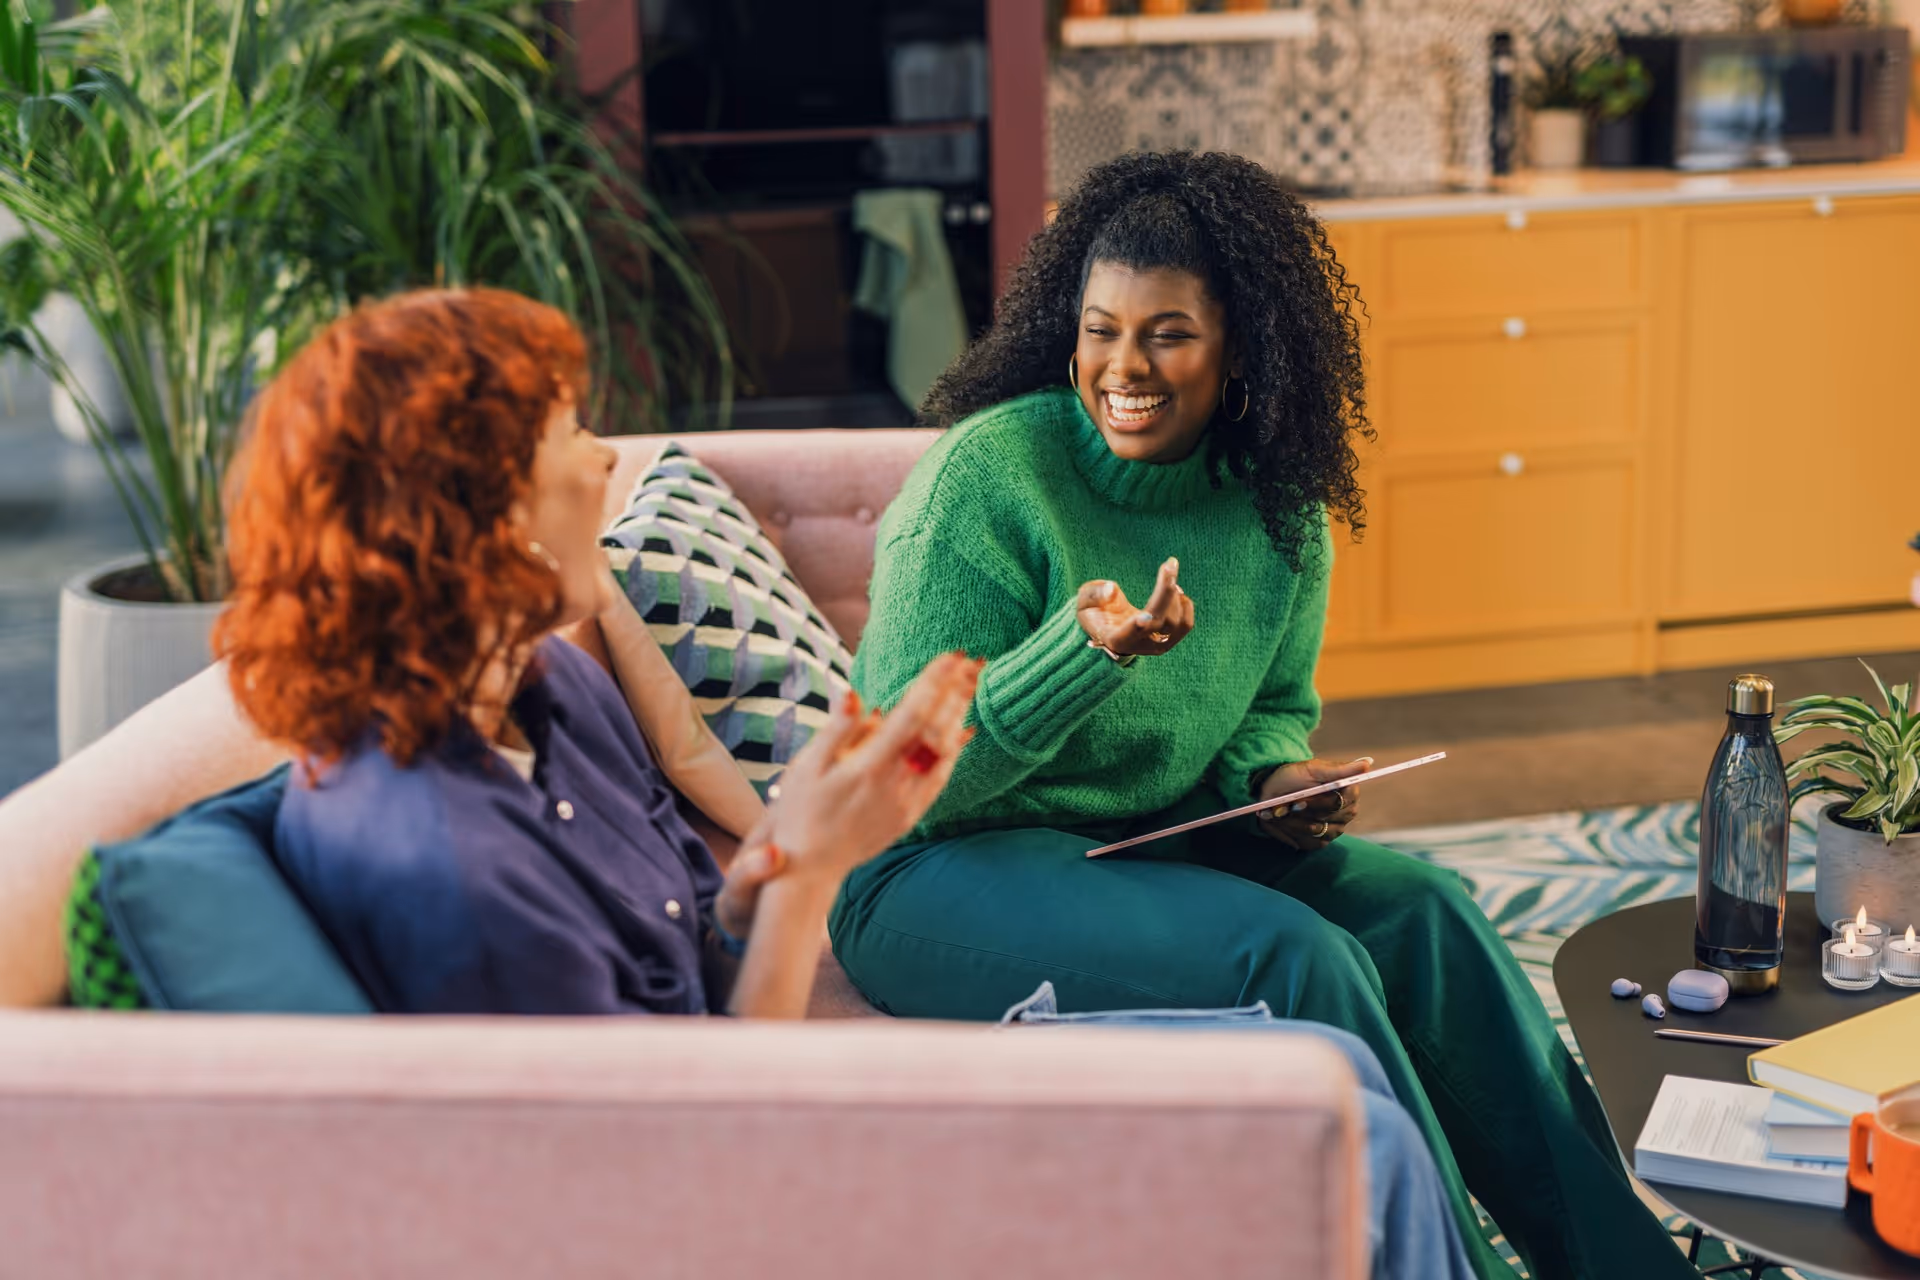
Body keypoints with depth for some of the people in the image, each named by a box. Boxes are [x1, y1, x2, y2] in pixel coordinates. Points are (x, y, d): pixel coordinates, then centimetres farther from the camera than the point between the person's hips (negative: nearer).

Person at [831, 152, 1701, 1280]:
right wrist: (1084, 656, -34)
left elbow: (1275, 709, 18)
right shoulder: (988, 472, -17)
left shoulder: (1279, 506, 1)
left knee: (1419, 909, -15)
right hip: (940, 874, -6)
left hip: (1147, 842, 6)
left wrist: (1274, 774, -6)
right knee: (1292, 954, -27)